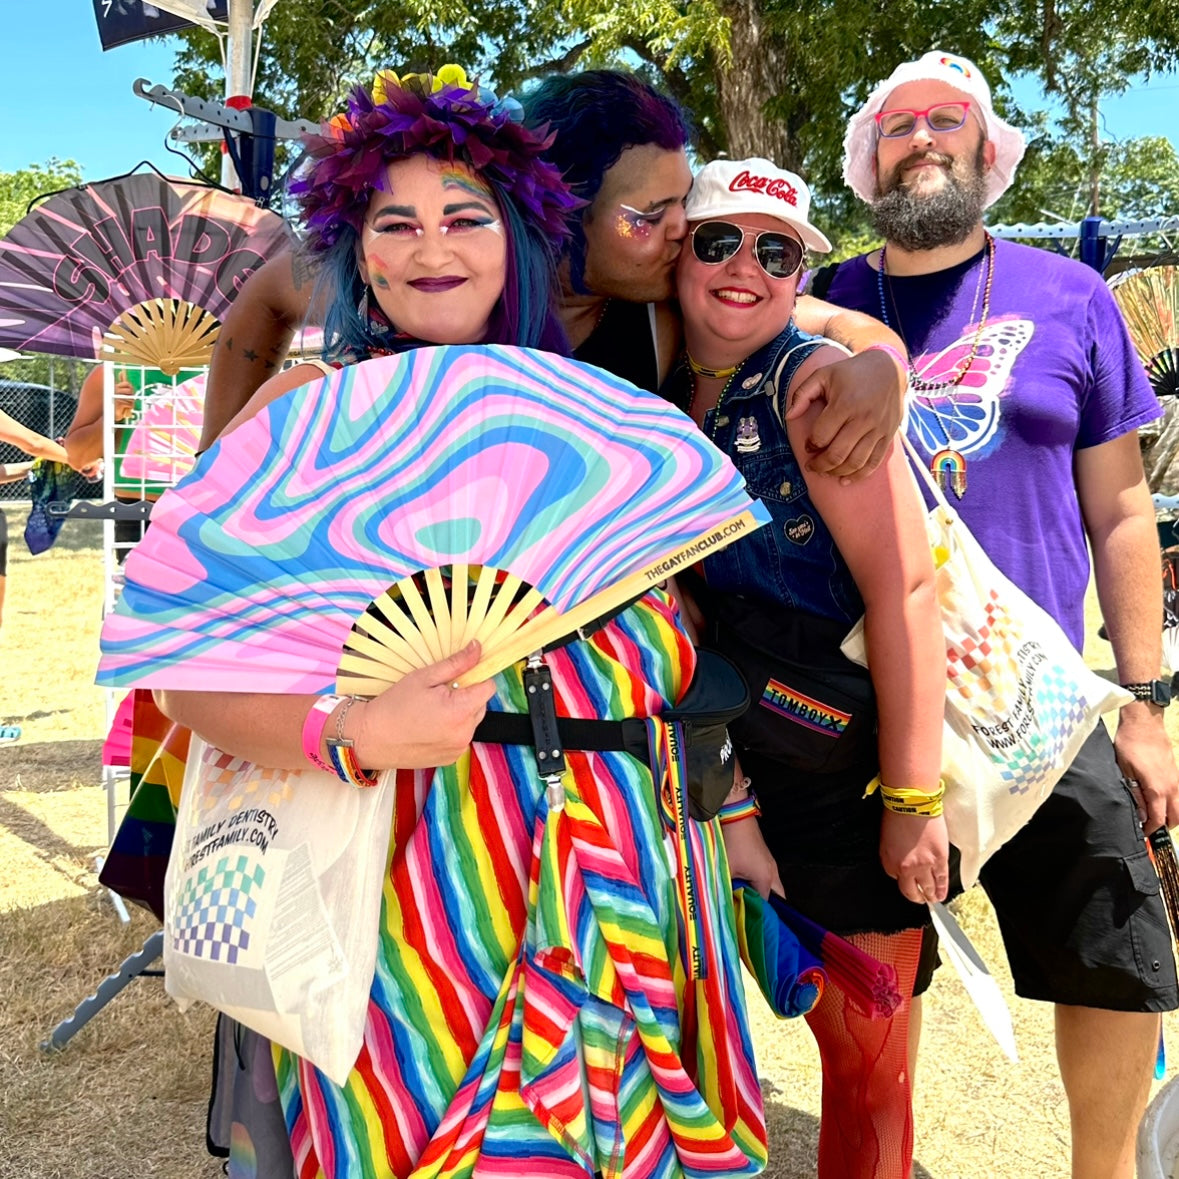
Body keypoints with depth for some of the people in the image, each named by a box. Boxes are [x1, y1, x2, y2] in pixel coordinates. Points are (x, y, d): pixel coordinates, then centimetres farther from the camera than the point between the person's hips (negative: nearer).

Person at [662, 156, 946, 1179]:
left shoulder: (813, 378, -13)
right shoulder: (662, 400, 5)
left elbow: (904, 588, -19)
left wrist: (913, 798, -20)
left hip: (852, 770, -5)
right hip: (730, 768, 6)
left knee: (864, 1061, 8)